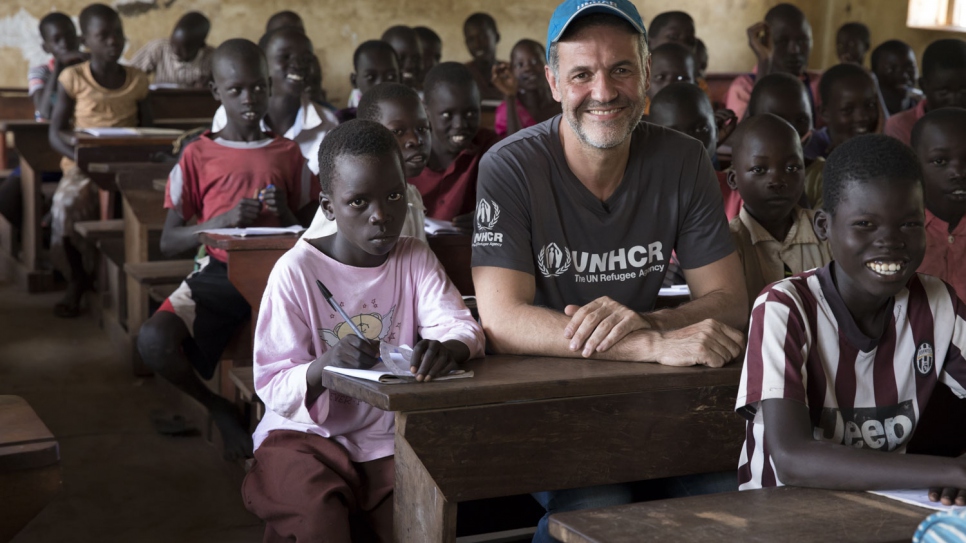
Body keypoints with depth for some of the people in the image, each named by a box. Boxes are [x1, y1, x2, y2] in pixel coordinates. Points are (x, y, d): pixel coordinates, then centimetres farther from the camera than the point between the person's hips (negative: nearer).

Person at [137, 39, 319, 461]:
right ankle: (218, 408, 3)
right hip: (217, 274, 0)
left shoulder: (288, 155, 13)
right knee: (154, 341, -29)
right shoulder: (198, 156, 8)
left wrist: (287, 216, -7)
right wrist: (221, 222, -11)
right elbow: (169, 242, 6)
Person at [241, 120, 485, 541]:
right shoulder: (297, 270, -9)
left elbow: (460, 325, -13)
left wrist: (448, 347, -38)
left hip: (389, 439, 3)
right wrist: (322, 367, -33)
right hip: (308, 435, -3)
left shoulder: (416, 260, 3)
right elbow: (273, 386, -11)